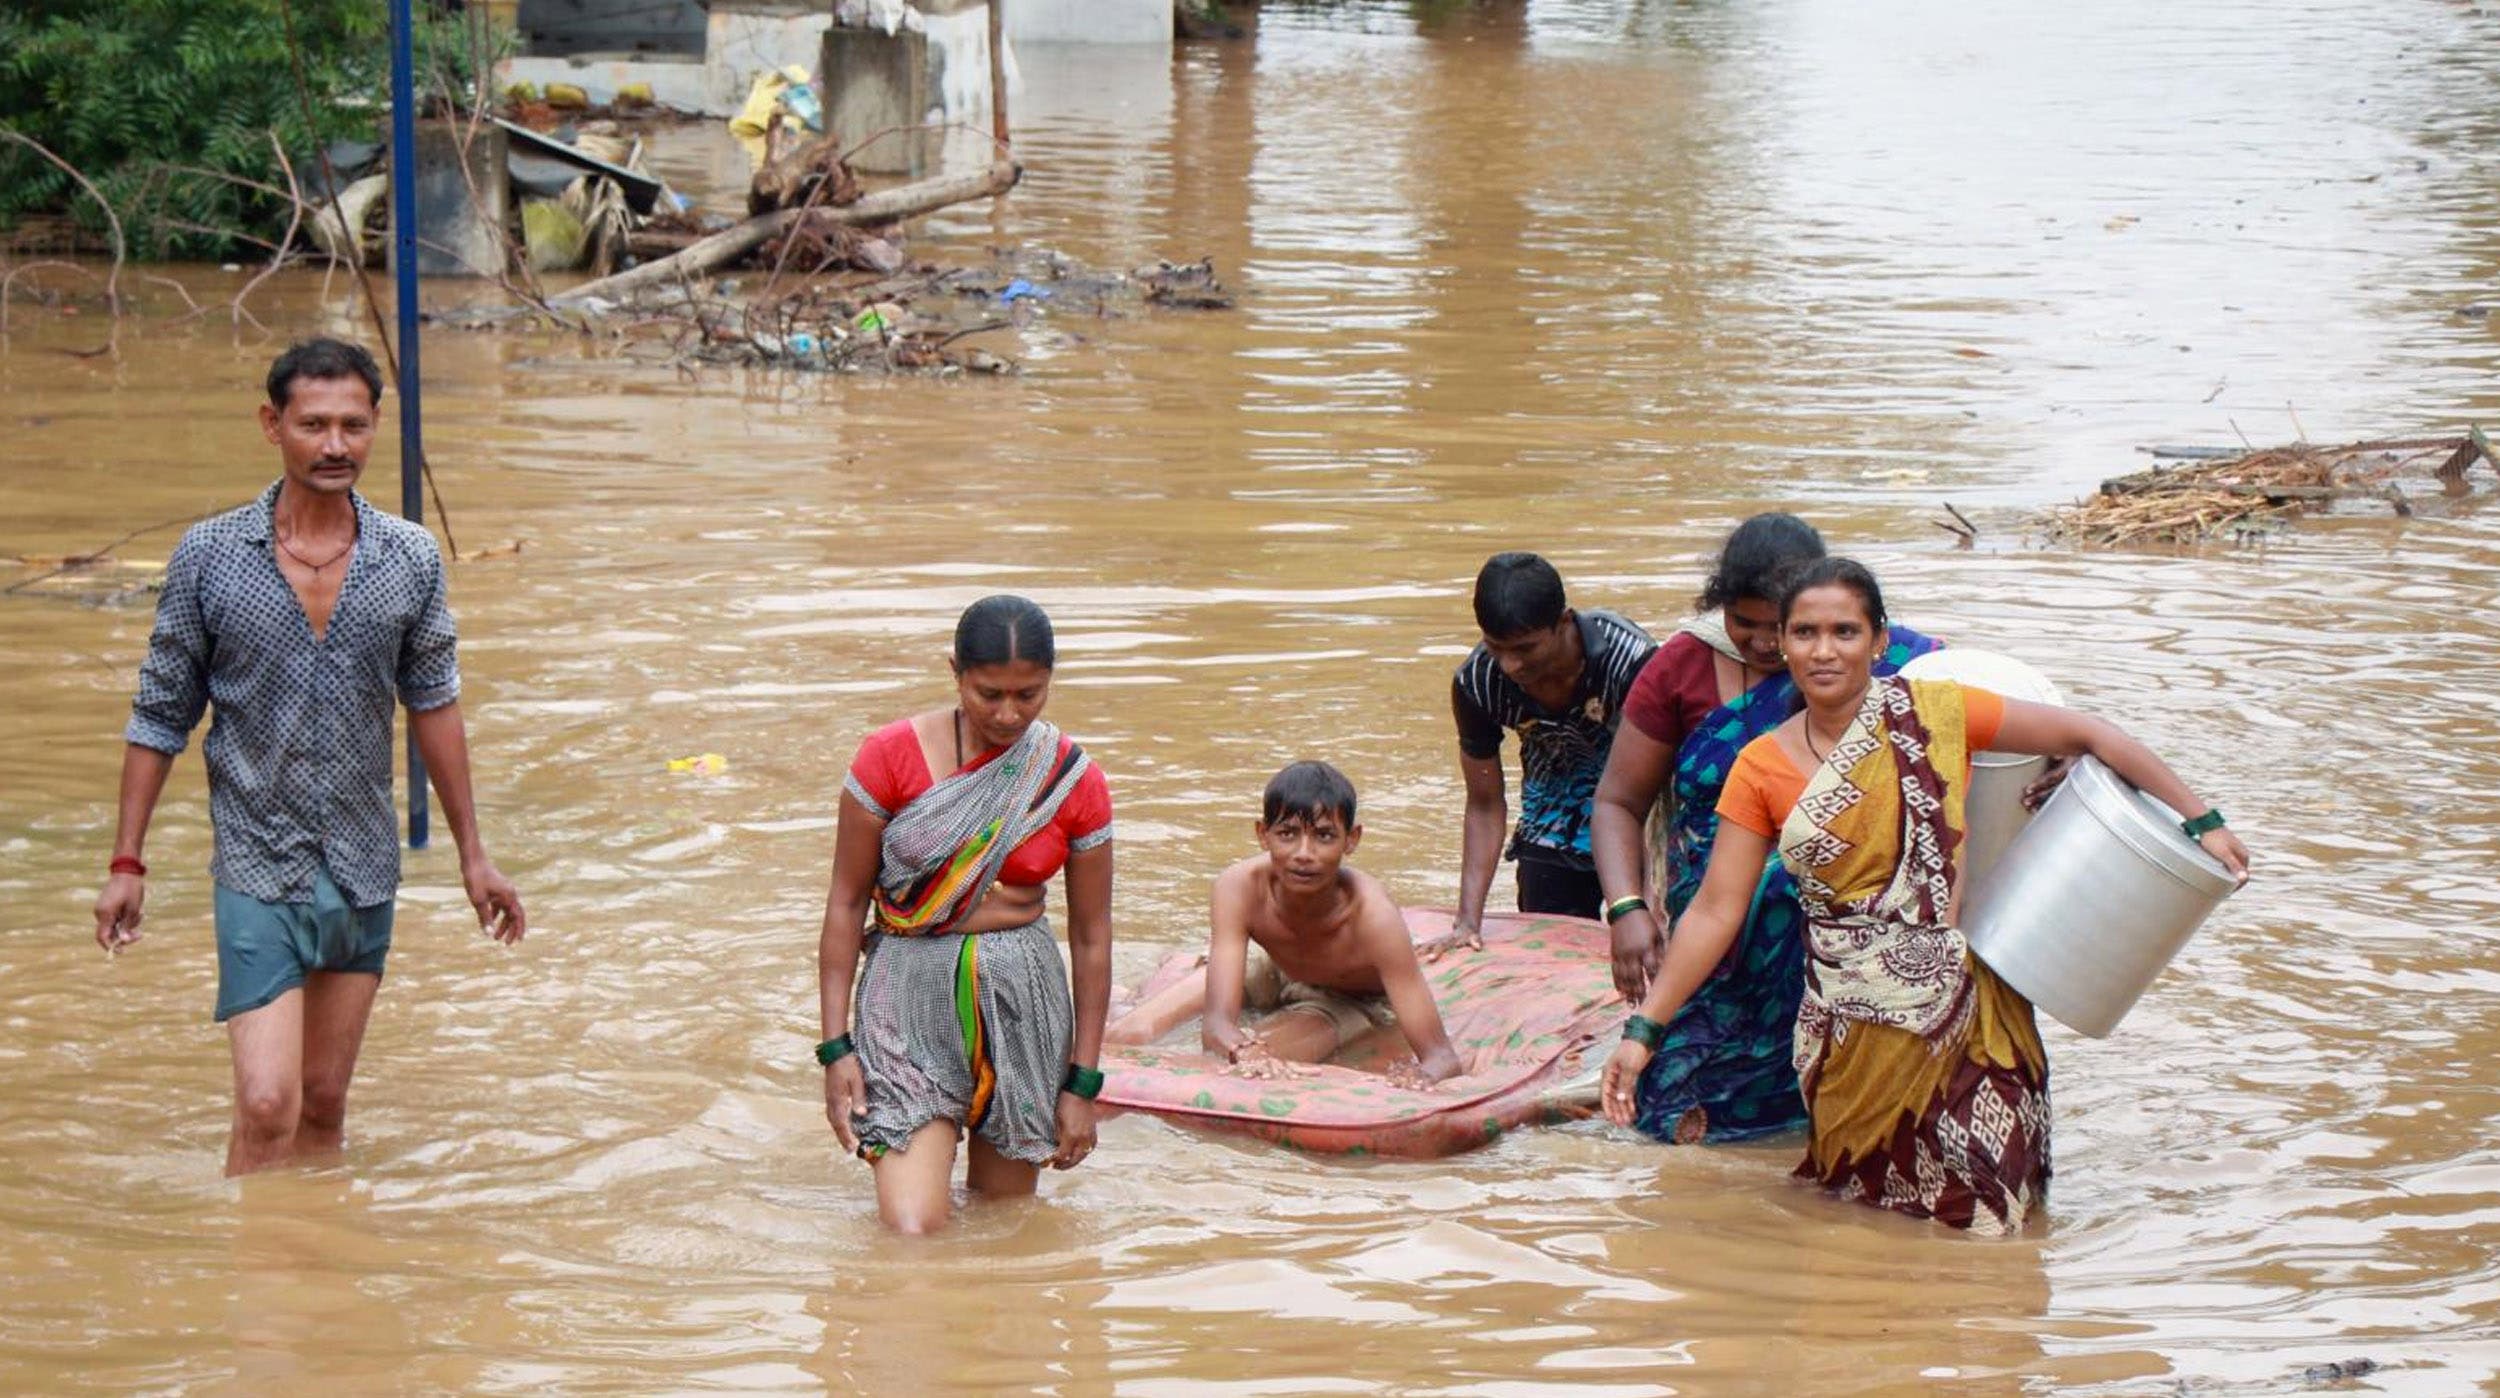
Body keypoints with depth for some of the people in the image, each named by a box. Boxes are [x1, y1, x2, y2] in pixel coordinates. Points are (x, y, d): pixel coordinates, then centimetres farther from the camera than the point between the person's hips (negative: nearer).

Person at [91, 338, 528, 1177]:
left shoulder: (411, 561, 0)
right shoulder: (208, 558, -6)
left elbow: (433, 705, 11)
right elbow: (160, 715, 1)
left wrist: (472, 855, 14)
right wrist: (127, 863, 0)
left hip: (366, 877, 3)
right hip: (258, 872, -3)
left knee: (323, 1107, 11)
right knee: (267, 1107, -13)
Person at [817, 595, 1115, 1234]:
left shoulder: (1075, 782, -1)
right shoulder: (892, 756, -7)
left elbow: (1091, 936, 5)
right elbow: (847, 901, -1)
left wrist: (1082, 1083, 4)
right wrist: (836, 1048, -5)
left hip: (1024, 994, 2)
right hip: (909, 994, -2)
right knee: (913, 1234, -12)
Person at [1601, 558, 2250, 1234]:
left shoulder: (1934, 713, -2)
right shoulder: (1762, 768, 2)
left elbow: (2086, 736, 3)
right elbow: (1715, 911, 3)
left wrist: (2203, 823, 2)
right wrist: (1643, 1031, -3)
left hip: (1966, 1016, -1)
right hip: (1854, 1036, 1)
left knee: (1984, 1216, -4)